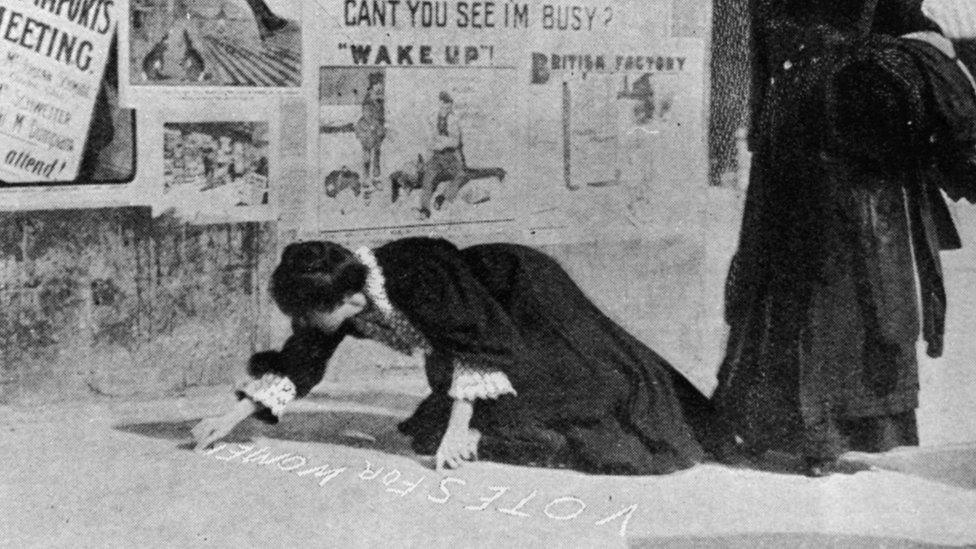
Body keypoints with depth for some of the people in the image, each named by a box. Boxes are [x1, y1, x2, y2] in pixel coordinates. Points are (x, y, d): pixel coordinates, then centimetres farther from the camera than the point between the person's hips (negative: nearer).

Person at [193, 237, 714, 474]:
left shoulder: (415, 279, -42)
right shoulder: (334, 299, -16)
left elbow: (480, 346, -40)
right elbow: (296, 363, -5)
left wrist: (459, 430, -43)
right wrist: (231, 418, -9)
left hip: (524, 294, -8)